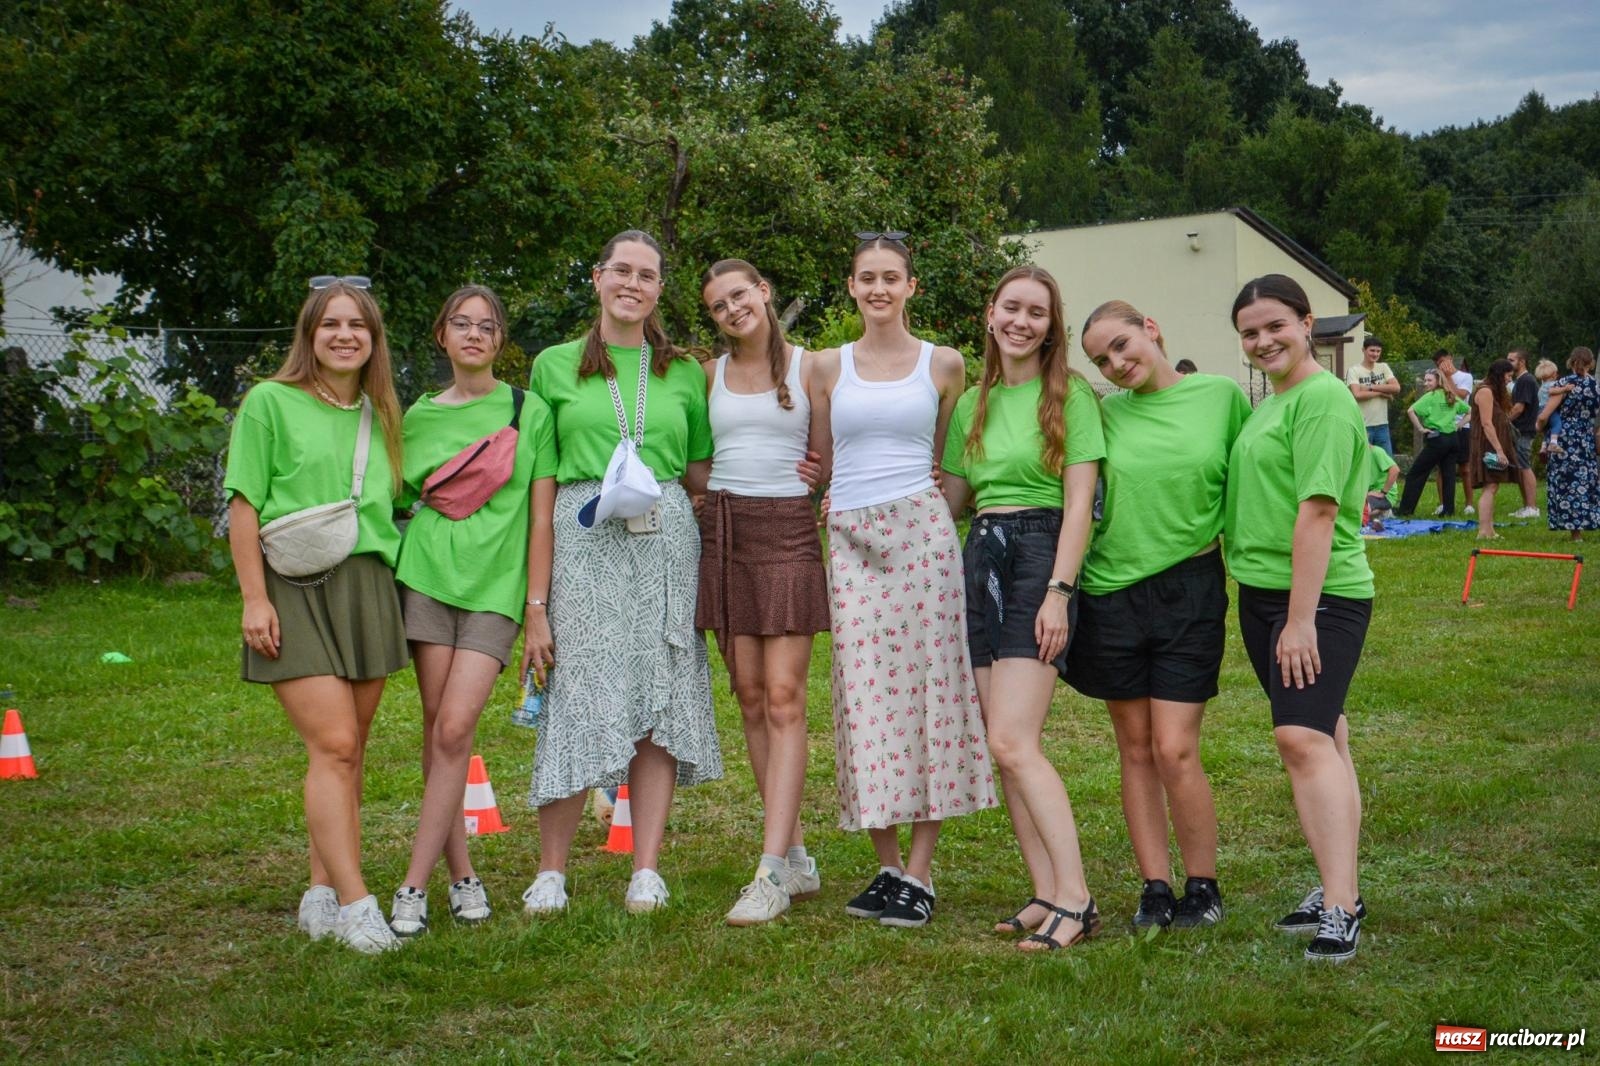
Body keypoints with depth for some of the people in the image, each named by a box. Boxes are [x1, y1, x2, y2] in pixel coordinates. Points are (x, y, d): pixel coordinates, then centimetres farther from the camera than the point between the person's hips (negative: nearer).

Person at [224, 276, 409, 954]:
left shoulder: (379, 414, 15)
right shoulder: (270, 402, 1)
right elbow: (244, 505, -2)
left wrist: (392, 589, 12)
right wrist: (254, 598, -9)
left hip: (369, 587, 5)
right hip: (296, 589, -5)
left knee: (348, 751, 5)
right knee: (333, 745, -14)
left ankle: (322, 893, 13)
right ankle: (354, 905, -14)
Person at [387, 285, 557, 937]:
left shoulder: (529, 412, 5)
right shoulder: (420, 416, 13)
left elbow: (541, 517, 3)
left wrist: (537, 609, -2)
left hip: (497, 586, -2)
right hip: (427, 574, 3)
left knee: (455, 731, -11)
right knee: (436, 729, 0)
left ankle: (414, 887, -6)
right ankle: (461, 875, 11)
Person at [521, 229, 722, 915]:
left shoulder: (684, 372, 15)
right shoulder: (555, 366, 12)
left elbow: (701, 473, 17)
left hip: (665, 537, 2)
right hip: (583, 537, -2)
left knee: (660, 697, -1)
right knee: (578, 695, -7)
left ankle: (646, 871, 5)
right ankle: (551, 871, 2)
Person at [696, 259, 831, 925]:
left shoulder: (807, 366, 4)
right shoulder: (710, 374, 13)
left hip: (788, 528, -4)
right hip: (723, 531, 4)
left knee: (783, 696, -11)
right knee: (750, 697, 3)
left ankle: (772, 872, -14)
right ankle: (798, 858, 11)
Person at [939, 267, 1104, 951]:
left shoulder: (1069, 395, -2)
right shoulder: (972, 405, 16)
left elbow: (1079, 503, -8)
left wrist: (1058, 592, -16)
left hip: (1042, 556, -7)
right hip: (981, 560, 7)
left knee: (1012, 742, -16)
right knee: (1006, 747, 3)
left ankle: (1076, 901, -11)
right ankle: (1047, 895, 9)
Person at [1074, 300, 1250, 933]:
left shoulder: (1221, 395, 0)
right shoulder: (1105, 414, 3)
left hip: (1188, 589, -2)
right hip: (1112, 591, 2)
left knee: (1175, 751, -6)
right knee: (1135, 751, 7)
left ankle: (1203, 887, 12)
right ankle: (1155, 889, 17)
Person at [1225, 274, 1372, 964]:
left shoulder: (1322, 398, -13)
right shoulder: (1270, 403, 16)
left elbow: (1317, 511, -19)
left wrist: (1301, 618, -22)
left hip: (1321, 596, -9)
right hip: (1262, 592, 9)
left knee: (1304, 737, -19)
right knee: (1321, 736, 11)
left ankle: (1340, 908, -21)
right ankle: (1337, 887, 18)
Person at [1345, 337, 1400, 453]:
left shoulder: (1384, 367, 10)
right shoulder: (1353, 371, -5)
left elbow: (1396, 388, -4)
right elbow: (1357, 395, -19)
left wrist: (1371, 387, -11)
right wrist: (1381, 392, -9)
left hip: (1382, 425, 5)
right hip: (1363, 426, -5)